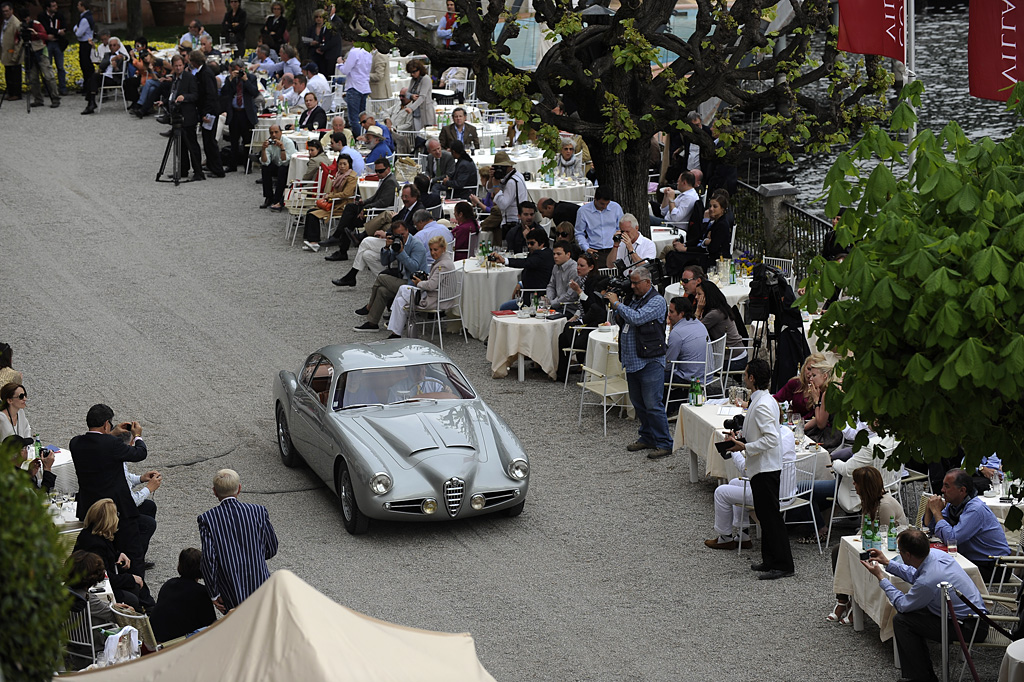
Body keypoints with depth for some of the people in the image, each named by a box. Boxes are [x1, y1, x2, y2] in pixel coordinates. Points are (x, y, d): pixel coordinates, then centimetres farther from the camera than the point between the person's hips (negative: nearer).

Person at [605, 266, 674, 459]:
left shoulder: (657, 301, -11)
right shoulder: (633, 298, 14)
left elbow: (637, 318, -23)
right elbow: (621, 322, 21)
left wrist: (617, 303, -14)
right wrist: (615, 309, 3)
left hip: (650, 361, -9)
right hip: (632, 360, 9)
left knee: (653, 404, -8)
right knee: (638, 403, 15)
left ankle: (664, 444, -3)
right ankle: (647, 438, 27)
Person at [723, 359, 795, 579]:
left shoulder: (762, 406, -22)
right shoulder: (766, 400, 11)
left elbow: (771, 438, -27)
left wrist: (745, 447, -21)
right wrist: (741, 439, 12)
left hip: (766, 468, -11)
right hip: (763, 467, 11)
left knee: (771, 516, -5)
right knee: (764, 515, 16)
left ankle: (782, 565, -1)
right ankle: (770, 560, 24)